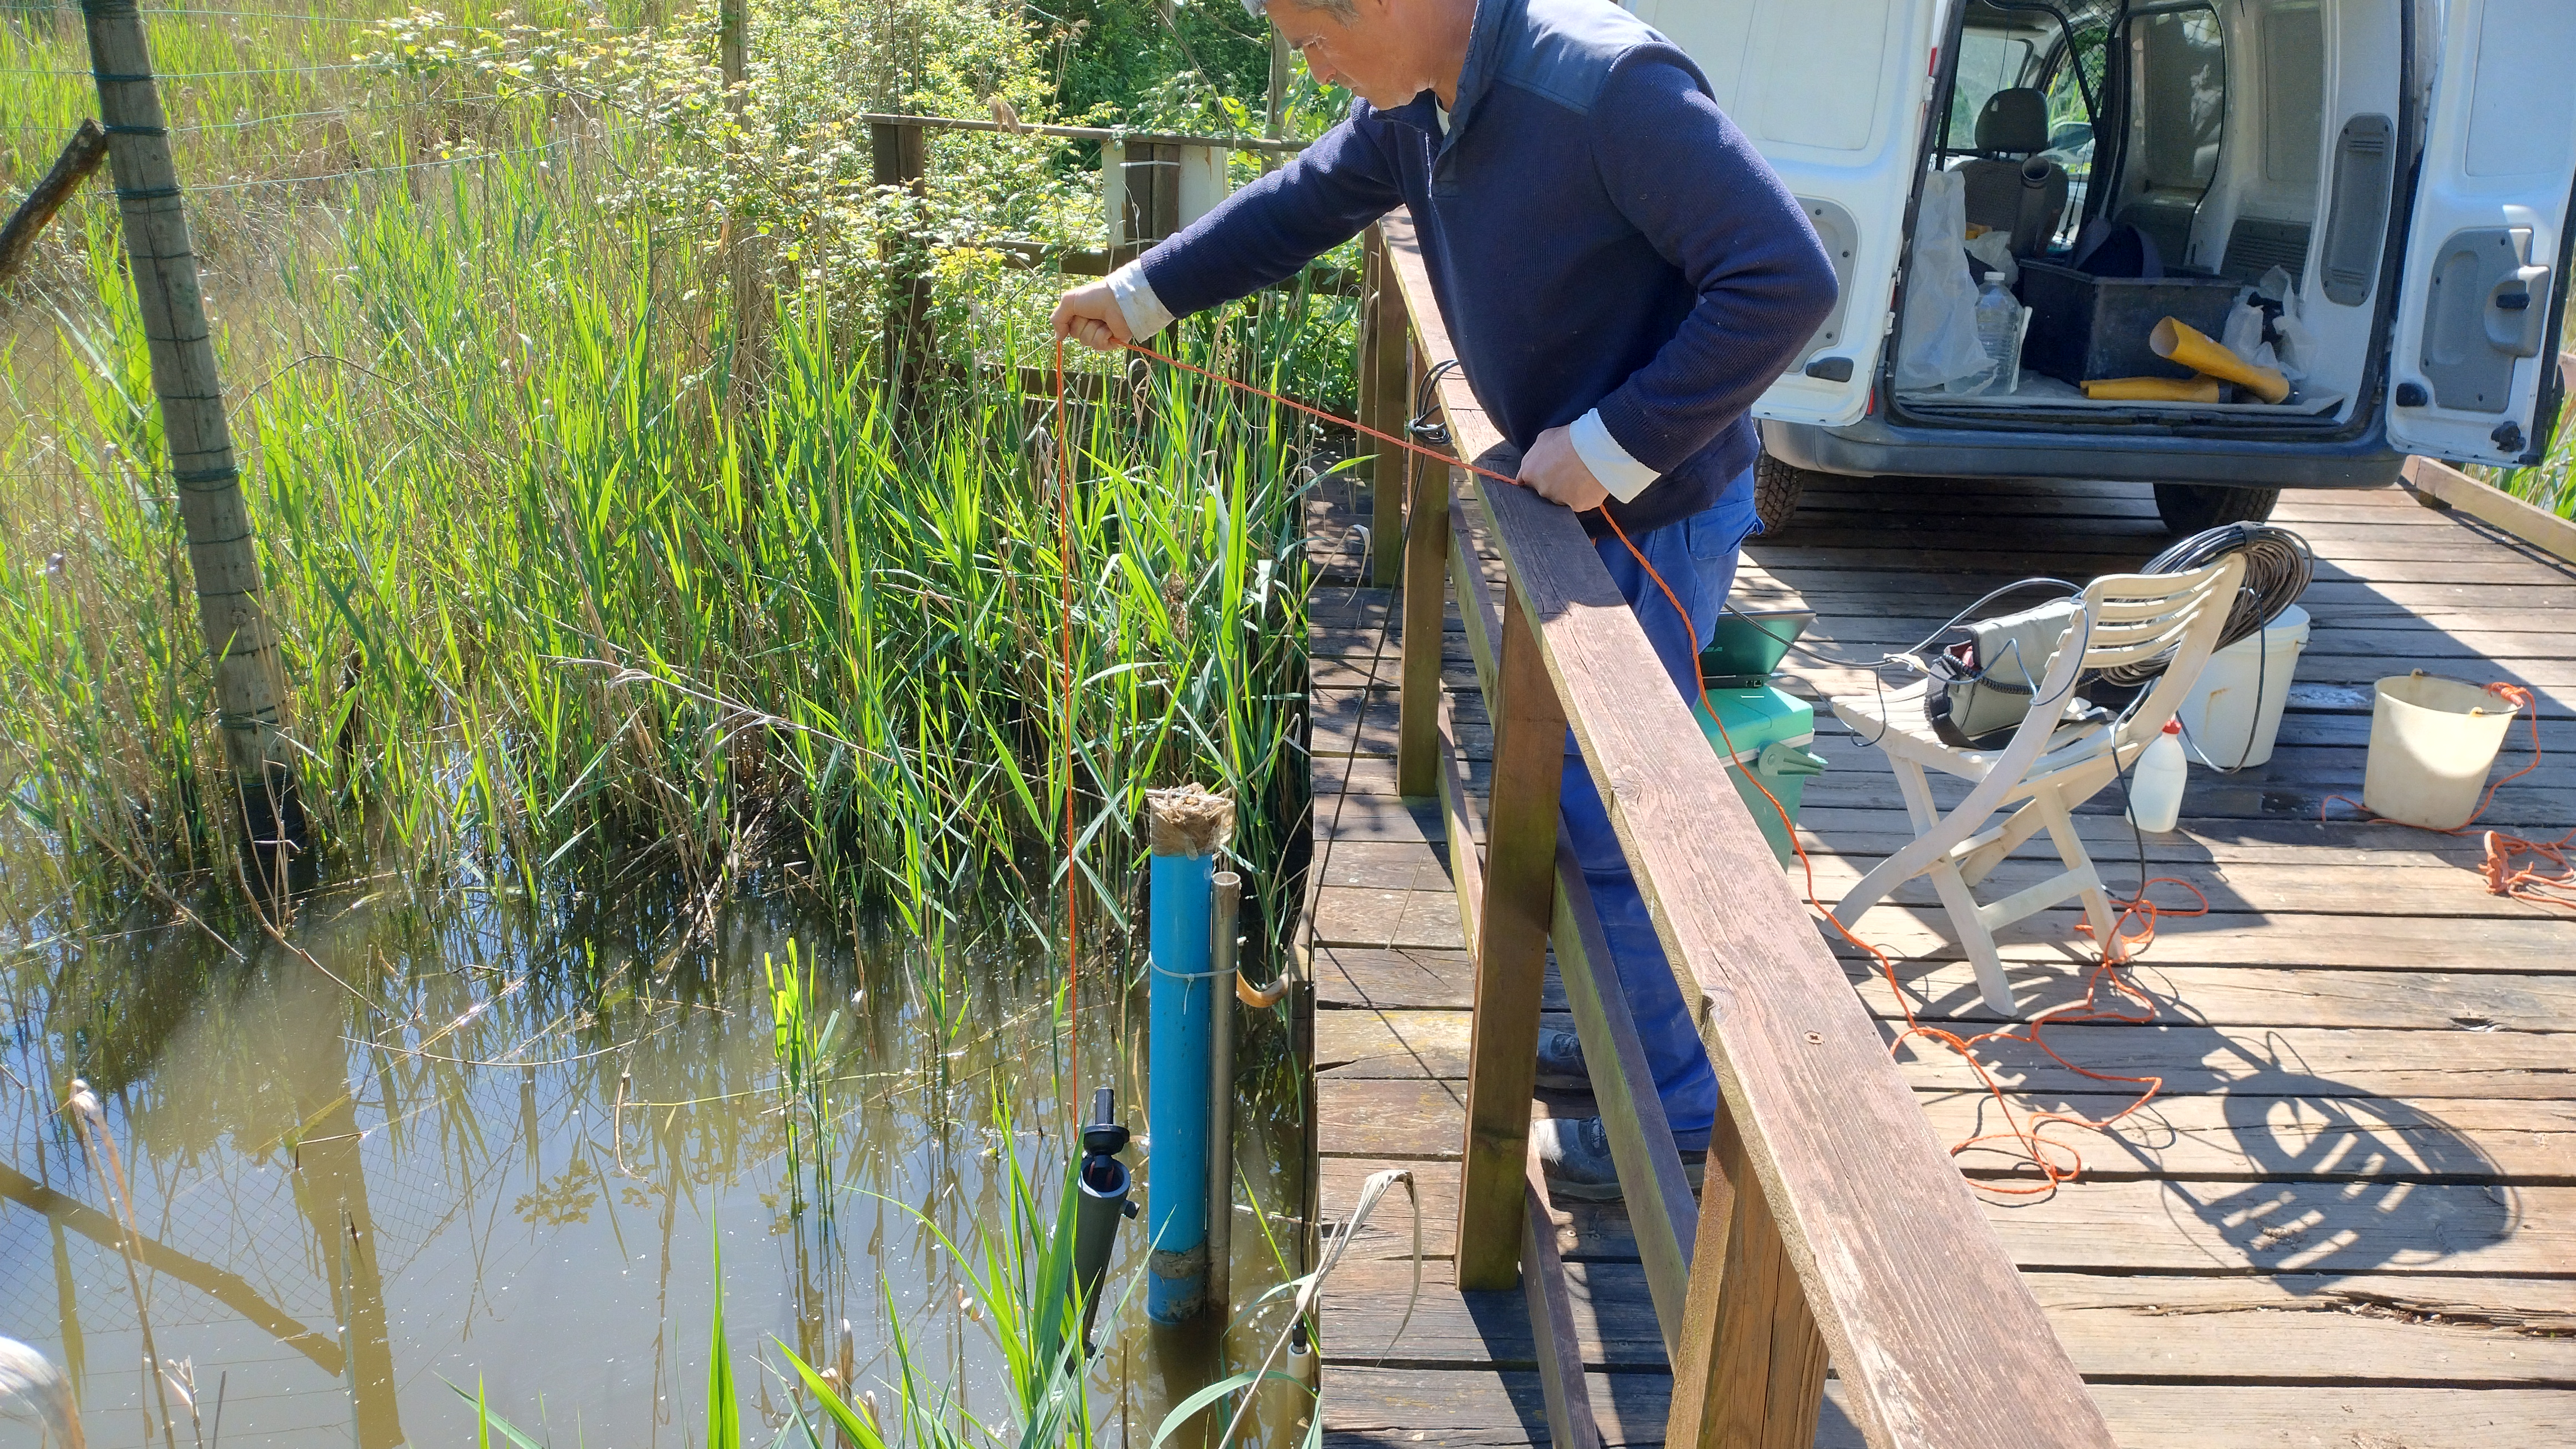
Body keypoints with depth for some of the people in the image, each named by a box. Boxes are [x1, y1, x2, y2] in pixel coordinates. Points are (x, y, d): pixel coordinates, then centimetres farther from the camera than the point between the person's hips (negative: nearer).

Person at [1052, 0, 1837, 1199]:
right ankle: (1616, 1038, 39)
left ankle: (1677, 1119, 18)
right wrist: (1141, 294, 22)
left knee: (1611, 816, -1)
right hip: (1572, 496, 9)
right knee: (1568, 788, 19)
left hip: (1657, 512, -9)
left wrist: (1616, 442, -28)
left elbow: (1787, 280, -30)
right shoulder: (1417, 111, 1)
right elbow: (1303, 203, 18)